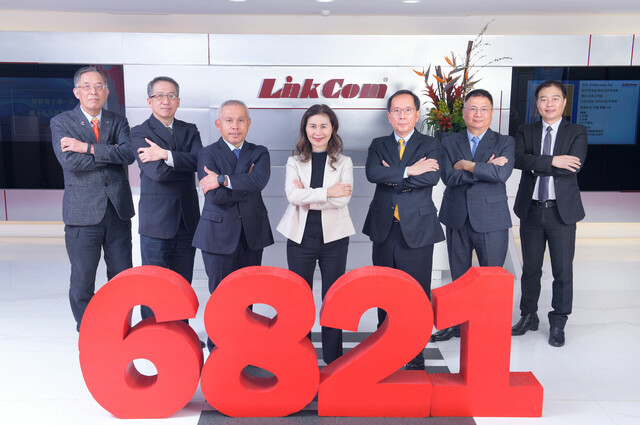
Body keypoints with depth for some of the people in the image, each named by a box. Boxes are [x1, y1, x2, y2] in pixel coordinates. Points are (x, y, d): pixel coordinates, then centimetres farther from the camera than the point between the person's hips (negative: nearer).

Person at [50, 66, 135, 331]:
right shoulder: (61, 123, 3)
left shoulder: (118, 122, 10)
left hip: (119, 212, 3)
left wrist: (88, 147, -15)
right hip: (83, 214, -2)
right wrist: (110, 153, -10)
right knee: (82, 282, 5)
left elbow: (128, 154, -9)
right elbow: (70, 162, -13)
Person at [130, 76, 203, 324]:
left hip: (187, 220, 4)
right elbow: (156, 172, -15)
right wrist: (186, 164, -7)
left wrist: (166, 154, -17)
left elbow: (200, 161, -8)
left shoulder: (190, 131, 12)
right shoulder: (139, 133, -1)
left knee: (183, 284, 13)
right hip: (156, 221, -4)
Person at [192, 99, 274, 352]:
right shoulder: (208, 154, 1)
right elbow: (216, 197, -15)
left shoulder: (259, 153, 8)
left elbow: (260, 181, -16)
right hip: (219, 234, -3)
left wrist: (224, 179, -19)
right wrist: (246, 183, -8)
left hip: (252, 234, 3)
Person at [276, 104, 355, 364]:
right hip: (300, 236, 1)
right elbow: (293, 195, -10)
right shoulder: (295, 162, 8)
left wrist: (308, 197, -12)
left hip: (334, 237, 0)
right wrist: (328, 192, -13)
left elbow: (343, 198, -10)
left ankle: (333, 359, 18)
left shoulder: (344, 163, 6)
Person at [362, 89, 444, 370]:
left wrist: (392, 177, -11)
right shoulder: (378, 145, 11)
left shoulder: (430, 145, 5)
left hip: (416, 228, -2)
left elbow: (431, 177, -15)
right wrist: (409, 171, -16)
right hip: (384, 228, 3)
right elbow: (372, 173, -10)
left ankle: (416, 356, 15)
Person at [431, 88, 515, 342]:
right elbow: (449, 177, -9)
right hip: (457, 219, 2)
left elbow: (502, 173, -16)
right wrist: (485, 169, -13)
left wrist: (467, 165, -12)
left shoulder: (505, 143, 3)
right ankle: (457, 324, 28)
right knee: (458, 277, 13)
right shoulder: (450, 142, 7)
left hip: (491, 220, -2)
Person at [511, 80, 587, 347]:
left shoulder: (577, 133, 2)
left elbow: (574, 166, -16)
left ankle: (558, 324, 20)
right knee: (530, 268, 13)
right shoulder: (525, 132, 7)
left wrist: (535, 164, -16)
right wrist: (552, 161, -22)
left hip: (562, 211, -2)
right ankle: (528, 316, 29)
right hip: (531, 211, 2)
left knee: (563, 271, 4)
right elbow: (519, 159, -13)